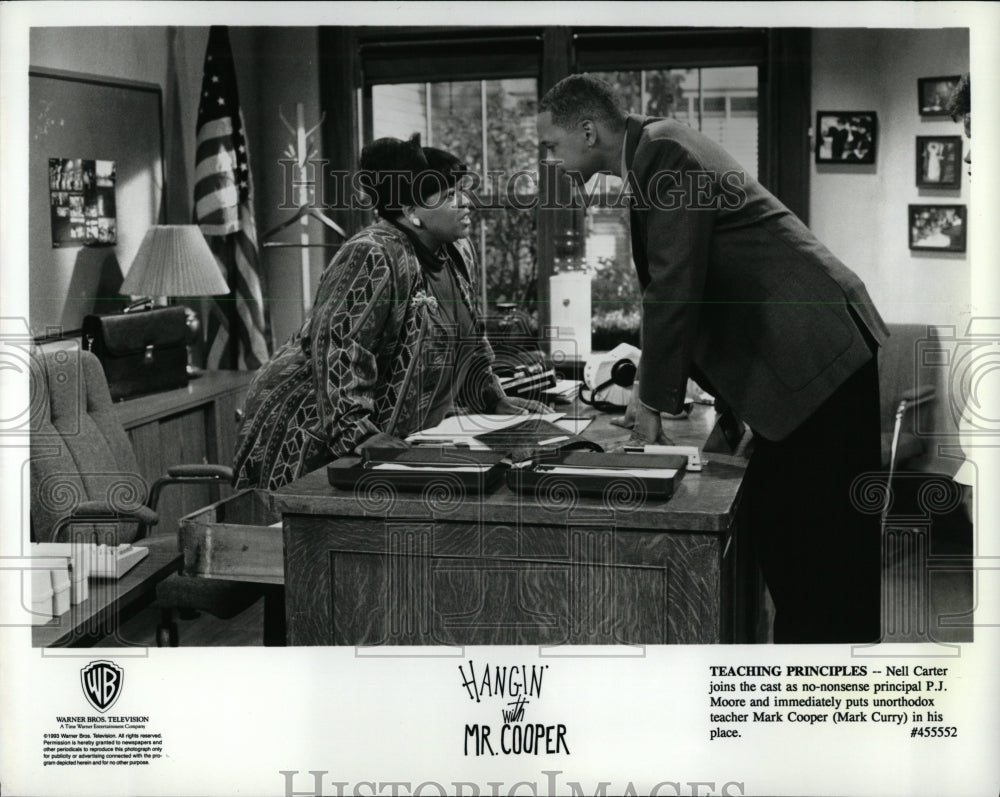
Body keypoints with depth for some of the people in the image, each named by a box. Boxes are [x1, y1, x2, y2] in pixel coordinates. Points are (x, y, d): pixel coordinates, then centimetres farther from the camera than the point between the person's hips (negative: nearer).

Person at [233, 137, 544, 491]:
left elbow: (467, 345, 18)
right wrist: (357, 432, -34)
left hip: (396, 435, 8)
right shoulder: (372, 259, -23)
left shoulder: (459, 254, 6)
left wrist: (494, 401, 10)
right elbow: (336, 349, -28)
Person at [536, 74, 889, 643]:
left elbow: (675, 284, -18)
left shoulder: (663, 152, -13)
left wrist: (654, 400, -11)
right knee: (769, 514, 11)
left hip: (821, 355, -10)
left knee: (833, 541, -4)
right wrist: (654, 383, 22)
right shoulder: (652, 156, 17)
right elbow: (669, 281, 22)